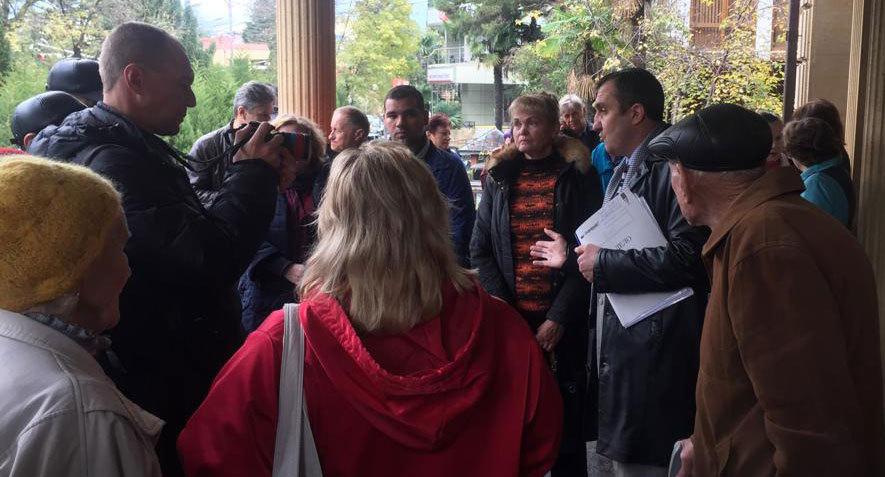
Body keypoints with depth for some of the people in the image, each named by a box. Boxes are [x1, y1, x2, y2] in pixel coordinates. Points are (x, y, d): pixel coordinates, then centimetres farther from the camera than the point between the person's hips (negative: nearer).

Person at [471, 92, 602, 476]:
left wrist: (559, 317, -12)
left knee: (565, 412, 8)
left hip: (562, 319, -2)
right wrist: (504, 311, -7)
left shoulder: (578, 175, 0)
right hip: (509, 318, 2)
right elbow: (480, 249, 5)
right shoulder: (500, 175, 8)